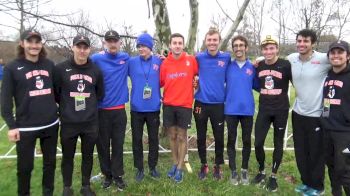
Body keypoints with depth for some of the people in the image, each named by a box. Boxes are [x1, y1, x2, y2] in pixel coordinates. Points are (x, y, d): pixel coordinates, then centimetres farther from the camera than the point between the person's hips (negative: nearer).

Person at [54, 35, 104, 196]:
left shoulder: (96, 70, 2)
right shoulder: (60, 68, -6)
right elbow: (55, 92, 2)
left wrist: (90, 106, 8)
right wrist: (66, 106, 6)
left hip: (91, 123, 2)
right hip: (68, 123, -2)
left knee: (88, 156, 14)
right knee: (67, 156, 12)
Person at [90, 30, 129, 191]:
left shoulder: (125, 58, 4)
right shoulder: (96, 59, -5)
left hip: (120, 109, 2)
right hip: (102, 110, -1)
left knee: (118, 144, 8)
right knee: (103, 145, 9)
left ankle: (118, 175, 22)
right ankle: (107, 175, 25)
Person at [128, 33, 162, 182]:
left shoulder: (159, 62, -2)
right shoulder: (131, 62, -2)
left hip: (154, 108, 0)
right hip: (136, 109, 0)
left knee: (153, 139, 12)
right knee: (137, 139, 10)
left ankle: (153, 167, 30)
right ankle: (139, 169, 26)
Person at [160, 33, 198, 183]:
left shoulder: (191, 60, -5)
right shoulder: (165, 63, -2)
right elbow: (160, 83, 4)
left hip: (185, 105, -2)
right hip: (168, 105, 2)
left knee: (182, 137, 6)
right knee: (172, 135, 13)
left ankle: (180, 168, 20)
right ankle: (174, 164, 32)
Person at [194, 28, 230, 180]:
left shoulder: (227, 58, -1)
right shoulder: (199, 58, -1)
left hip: (219, 104, 0)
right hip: (201, 103, 1)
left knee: (219, 137, 9)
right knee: (201, 137, 10)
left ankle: (218, 166, 27)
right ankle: (204, 165, 28)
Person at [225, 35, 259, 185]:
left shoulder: (252, 67, 2)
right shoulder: (227, 67, 1)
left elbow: (257, 86, 5)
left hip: (247, 110, 1)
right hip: (231, 110, 0)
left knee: (247, 141, 10)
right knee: (231, 140, 8)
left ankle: (244, 170, 28)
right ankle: (233, 171, 23)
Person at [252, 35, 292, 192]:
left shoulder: (286, 65, -11)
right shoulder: (258, 66, 1)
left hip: (281, 110, -3)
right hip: (263, 110, 3)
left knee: (278, 144, 9)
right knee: (258, 143, 2)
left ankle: (273, 176, 26)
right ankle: (261, 171, 26)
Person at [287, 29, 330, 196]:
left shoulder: (323, 59, -17)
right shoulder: (291, 59, -1)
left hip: (316, 115, -5)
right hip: (298, 113, 5)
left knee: (316, 153, 10)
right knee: (300, 151, 17)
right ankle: (306, 181, 38)